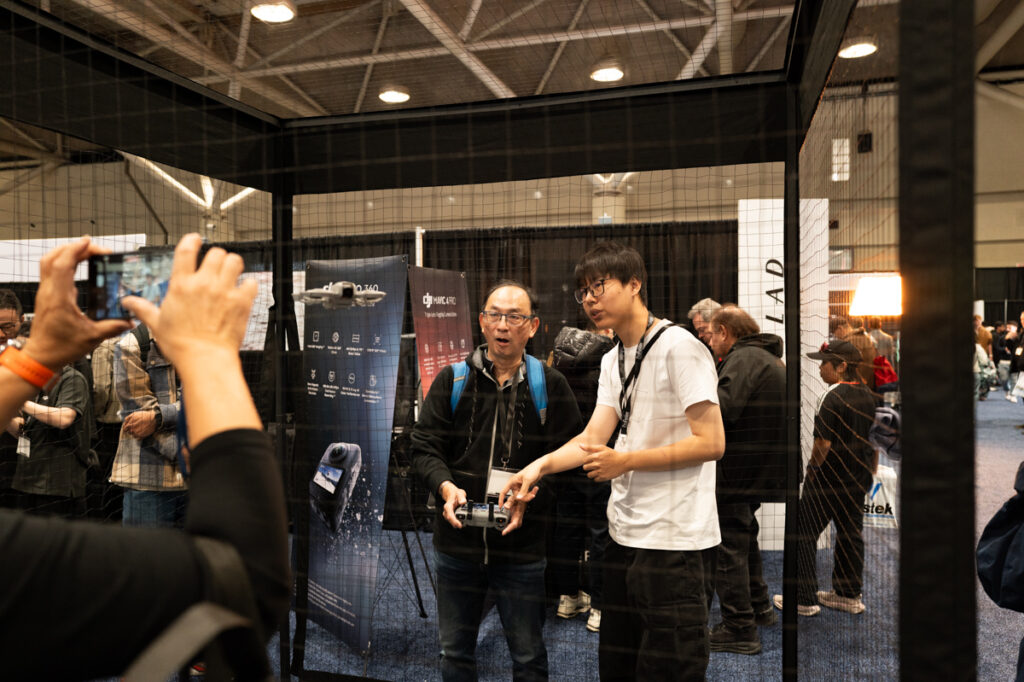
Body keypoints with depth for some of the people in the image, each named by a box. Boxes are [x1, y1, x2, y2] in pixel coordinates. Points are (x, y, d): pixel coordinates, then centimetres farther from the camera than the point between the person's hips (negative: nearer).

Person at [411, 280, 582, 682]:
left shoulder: (549, 385, -1)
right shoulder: (451, 380, 2)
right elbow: (424, 448, 2)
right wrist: (446, 487, -16)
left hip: (523, 545, -1)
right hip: (457, 540, 2)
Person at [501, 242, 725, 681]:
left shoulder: (678, 347, -12)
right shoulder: (612, 362, 15)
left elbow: (711, 443, -16)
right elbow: (594, 437, 5)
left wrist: (625, 461, -18)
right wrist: (540, 465, -11)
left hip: (676, 542, -8)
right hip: (624, 536, 8)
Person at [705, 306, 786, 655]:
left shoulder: (743, 358, -16)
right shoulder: (770, 359, 18)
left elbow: (722, 408, -30)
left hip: (738, 470, -11)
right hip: (761, 469, 11)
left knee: (728, 548, -2)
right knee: (744, 537, 25)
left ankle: (739, 629, 5)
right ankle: (758, 608, 39)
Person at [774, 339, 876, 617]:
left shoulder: (834, 398, -19)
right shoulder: (868, 396, 7)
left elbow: (823, 443, -21)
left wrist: (812, 470, -7)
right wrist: (871, 471, 24)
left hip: (828, 479, -9)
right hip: (858, 479, 9)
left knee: (804, 534, 1)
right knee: (851, 534, 16)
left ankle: (805, 598, 5)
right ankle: (849, 594, 27)